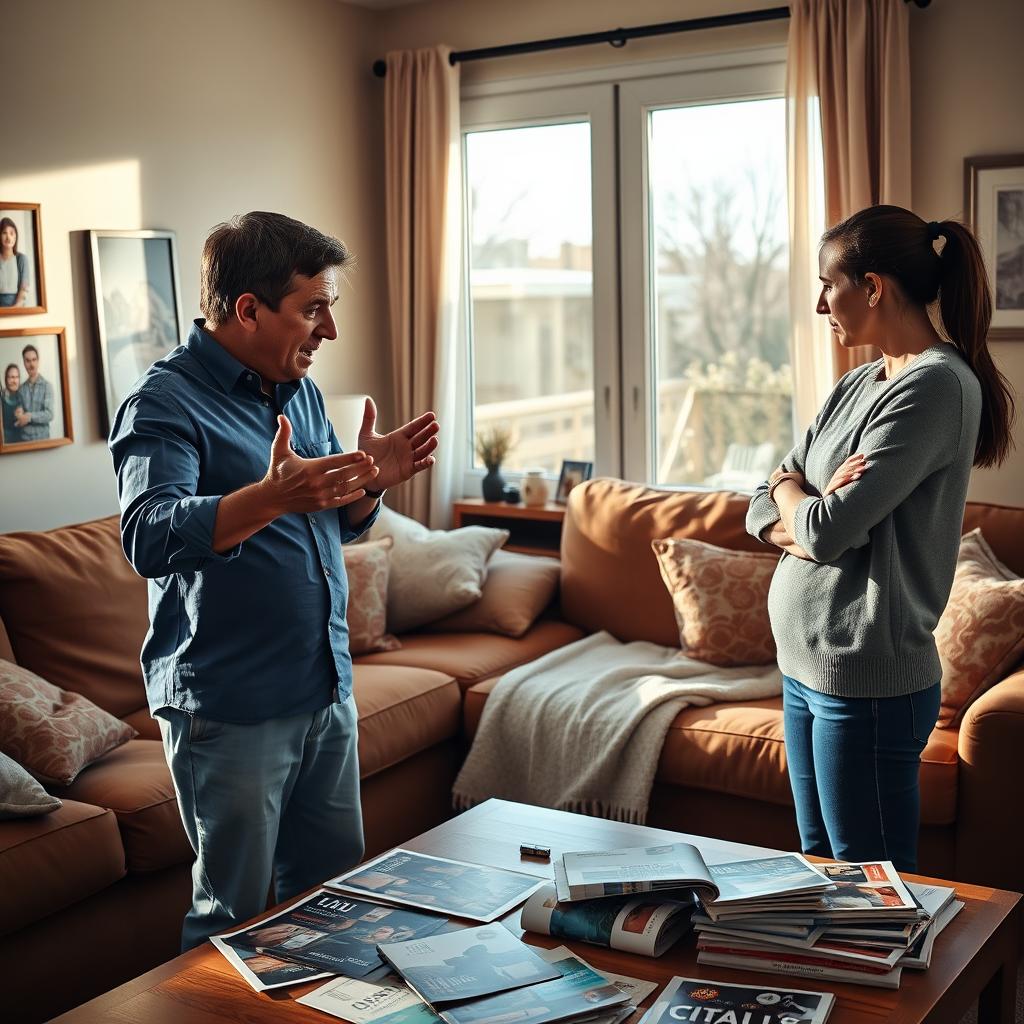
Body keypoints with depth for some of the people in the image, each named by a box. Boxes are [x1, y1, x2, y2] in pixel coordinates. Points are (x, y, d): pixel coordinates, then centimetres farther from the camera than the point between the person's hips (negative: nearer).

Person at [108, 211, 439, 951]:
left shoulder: (301, 390, 10)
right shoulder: (166, 402, -13)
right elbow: (149, 539, -29)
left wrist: (371, 482, -4)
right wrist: (272, 496, -43)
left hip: (326, 692, 8)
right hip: (229, 711, -7)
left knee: (334, 891, 19)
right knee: (231, 918, 6)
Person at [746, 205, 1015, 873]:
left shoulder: (937, 385, -16)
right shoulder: (858, 385, 11)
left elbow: (827, 530, -23)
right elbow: (763, 512, 9)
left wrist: (792, 494, -1)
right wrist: (811, 519, -13)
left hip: (867, 682, -9)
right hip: (807, 668, 9)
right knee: (820, 866, 19)